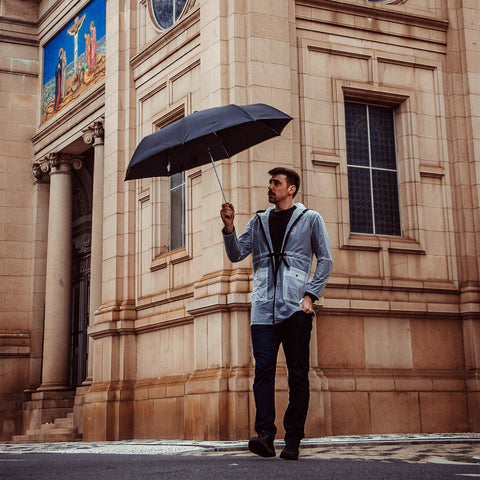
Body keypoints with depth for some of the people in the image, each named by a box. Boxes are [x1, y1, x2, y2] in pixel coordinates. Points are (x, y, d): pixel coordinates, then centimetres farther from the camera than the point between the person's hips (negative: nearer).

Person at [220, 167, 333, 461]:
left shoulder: (310, 219, 10)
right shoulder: (259, 222, 19)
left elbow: (325, 260, 7)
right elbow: (237, 254, 10)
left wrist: (311, 295, -4)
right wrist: (229, 228, -8)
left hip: (296, 309, -2)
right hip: (264, 310, 2)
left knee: (298, 376, -1)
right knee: (263, 370, -9)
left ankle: (292, 441, 3)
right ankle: (265, 434, -13)